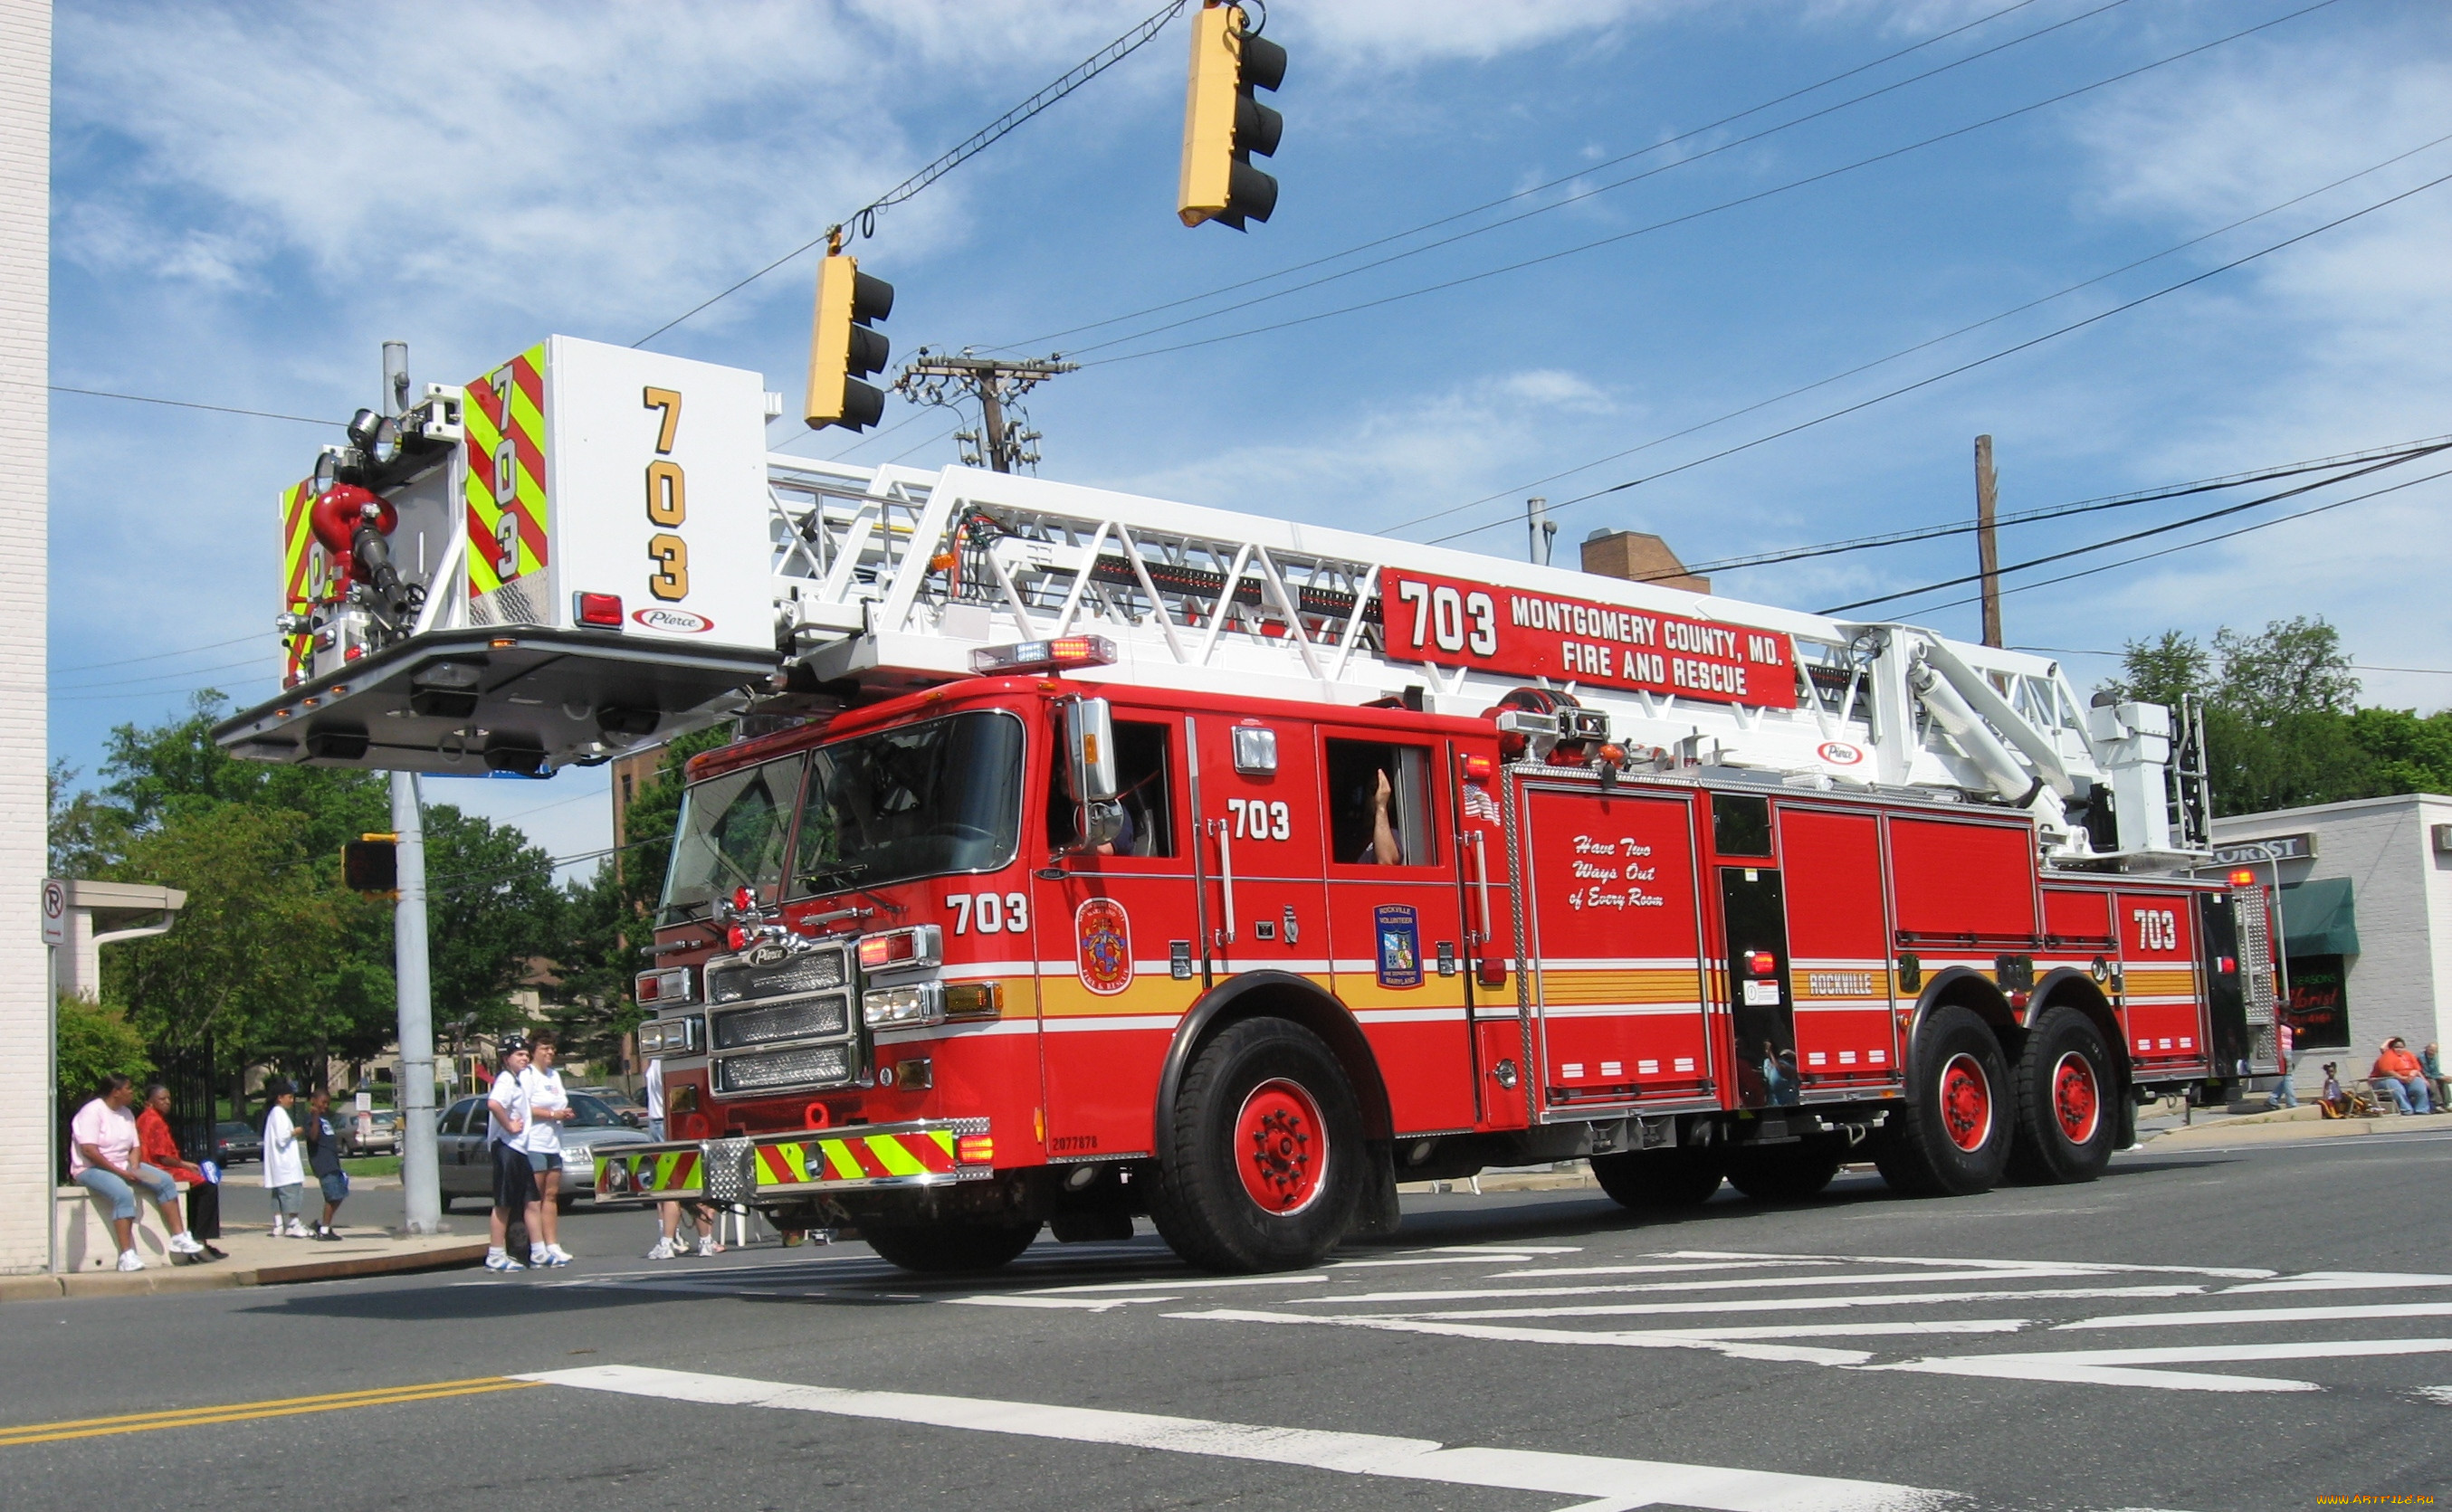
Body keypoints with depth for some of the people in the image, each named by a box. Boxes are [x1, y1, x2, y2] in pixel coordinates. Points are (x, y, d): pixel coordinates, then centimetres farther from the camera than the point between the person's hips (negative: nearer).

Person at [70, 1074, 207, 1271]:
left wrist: (134, 1169, -9)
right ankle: (127, 1256, -38)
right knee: (123, 1193, -36)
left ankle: (179, 1238, -6)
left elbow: (135, 1147, 13)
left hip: (123, 1166, 8)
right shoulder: (92, 1112, -13)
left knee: (165, 1180, -8)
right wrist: (119, 1172, -23)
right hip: (91, 1169, -8)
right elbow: (89, 1150, -21)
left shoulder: (126, 1114, 13)